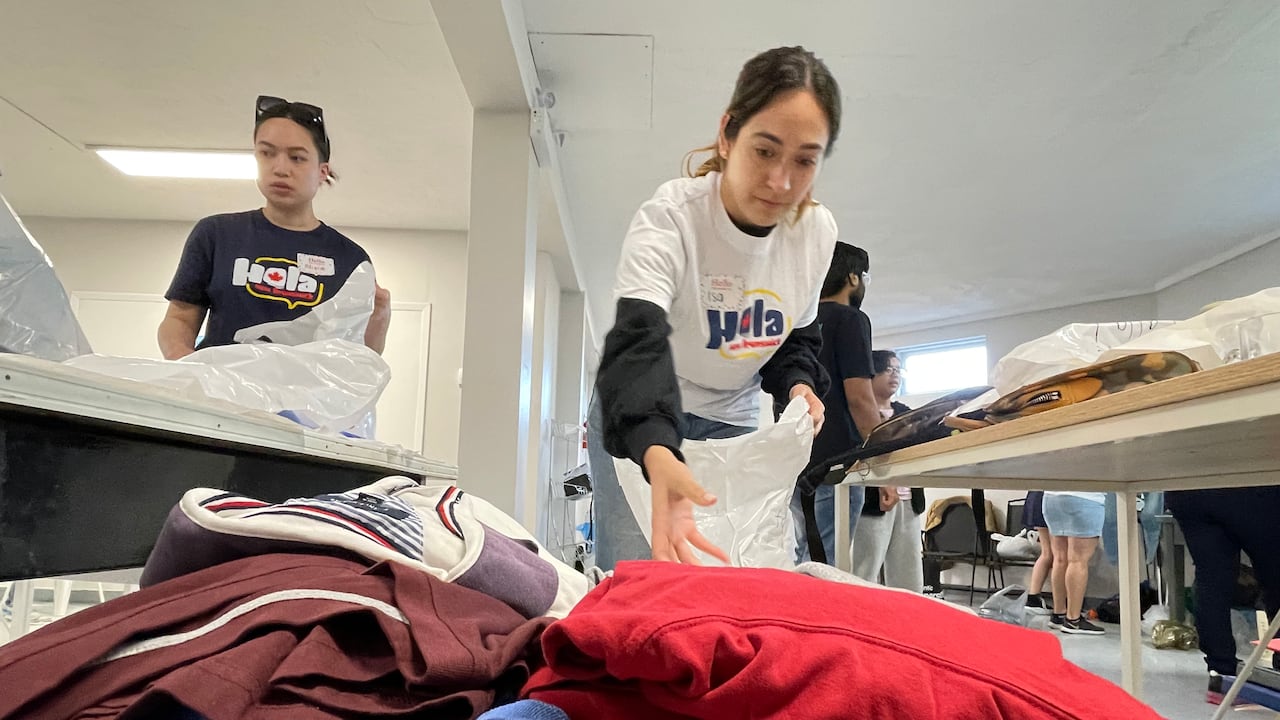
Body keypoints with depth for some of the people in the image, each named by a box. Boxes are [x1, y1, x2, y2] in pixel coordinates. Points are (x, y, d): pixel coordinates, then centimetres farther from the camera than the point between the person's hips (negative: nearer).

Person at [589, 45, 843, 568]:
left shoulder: (818, 232, -10)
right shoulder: (669, 217, -26)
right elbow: (638, 339, -42)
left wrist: (798, 385, -16)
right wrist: (657, 454, -61)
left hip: (733, 426, 5)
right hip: (634, 422, -4)